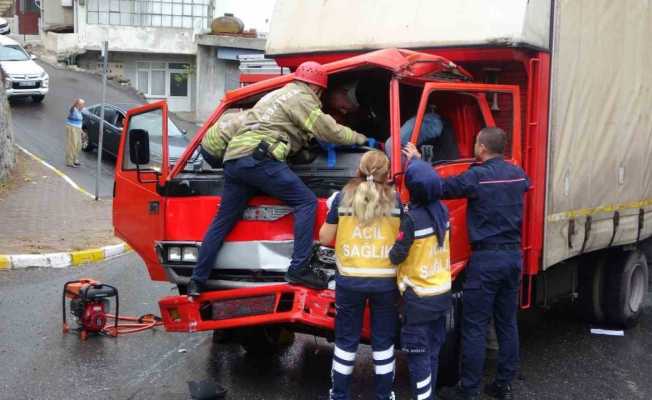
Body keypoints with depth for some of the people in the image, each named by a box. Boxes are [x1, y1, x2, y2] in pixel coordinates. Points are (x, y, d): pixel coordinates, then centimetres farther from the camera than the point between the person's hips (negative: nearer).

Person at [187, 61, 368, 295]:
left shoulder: (278, 94, 33)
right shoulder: (302, 97, 4)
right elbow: (330, 131, 0)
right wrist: (361, 139, 15)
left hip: (234, 157, 9)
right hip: (259, 159, -9)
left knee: (222, 221, 12)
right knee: (306, 202, -6)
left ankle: (197, 281, 13)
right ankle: (299, 269, -14)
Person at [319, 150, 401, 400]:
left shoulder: (343, 198, -1)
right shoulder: (396, 200, -2)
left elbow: (324, 238, 5)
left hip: (349, 280, 0)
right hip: (385, 281, 0)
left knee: (346, 340, 12)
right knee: (383, 341, 13)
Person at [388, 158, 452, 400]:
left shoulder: (412, 218, -22)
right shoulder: (442, 211, -2)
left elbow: (396, 256, -20)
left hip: (419, 298, -7)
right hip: (442, 293, 7)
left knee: (418, 355, 1)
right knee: (432, 351, 18)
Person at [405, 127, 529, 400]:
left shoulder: (477, 176, -13)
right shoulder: (518, 174, 8)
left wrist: (417, 161, 3)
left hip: (486, 258, -6)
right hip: (513, 255, 7)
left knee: (475, 328, -1)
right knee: (507, 323, 14)